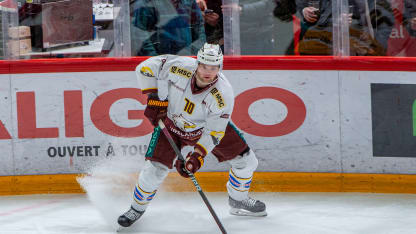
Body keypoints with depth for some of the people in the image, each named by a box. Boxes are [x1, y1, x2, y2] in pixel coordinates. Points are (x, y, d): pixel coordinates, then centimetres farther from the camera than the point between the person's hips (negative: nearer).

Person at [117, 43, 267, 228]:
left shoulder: (223, 94, -30)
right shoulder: (180, 67, -32)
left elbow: (213, 132, -25)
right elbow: (145, 67, -19)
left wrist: (198, 156, -35)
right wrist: (154, 97, -21)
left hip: (206, 127, 2)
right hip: (171, 121, -1)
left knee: (246, 161, 0)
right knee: (155, 168, -16)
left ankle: (238, 201, 28)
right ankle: (137, 208, 11)